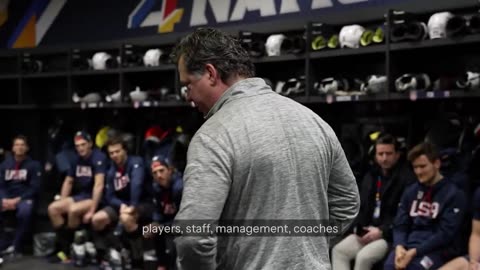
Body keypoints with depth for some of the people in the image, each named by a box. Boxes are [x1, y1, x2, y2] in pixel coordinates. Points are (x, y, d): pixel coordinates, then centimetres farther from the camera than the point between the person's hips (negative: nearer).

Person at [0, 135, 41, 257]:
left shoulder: (34, 165, 1)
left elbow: (35, 188, -5)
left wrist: (17, 200, -16)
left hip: (25, 198, -3)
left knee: (25, 212, -38)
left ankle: (15, 247, -25)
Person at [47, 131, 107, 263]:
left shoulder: (98, 158, -16)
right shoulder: (77, 159, 8)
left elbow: (99, 185, -25)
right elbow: (68, 182, 18)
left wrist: (92, 210, -29)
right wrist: (62, 203, 5)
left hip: (95, 198, -8)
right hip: (81, 196, 8)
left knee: (73, 210, -32)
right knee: (53, 208, -10)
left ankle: (67, 249, -13)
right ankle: (63, 247, -10)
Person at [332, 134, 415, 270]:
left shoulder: (407, 178, -10)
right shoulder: (371, 176, 15)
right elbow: (362, 207, 19)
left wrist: (382, 231, -19)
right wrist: (360, 229, 1)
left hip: (391, 235, -8)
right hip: (368, 231, 8)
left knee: (364, 256, -28)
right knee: (338, 250, -11)